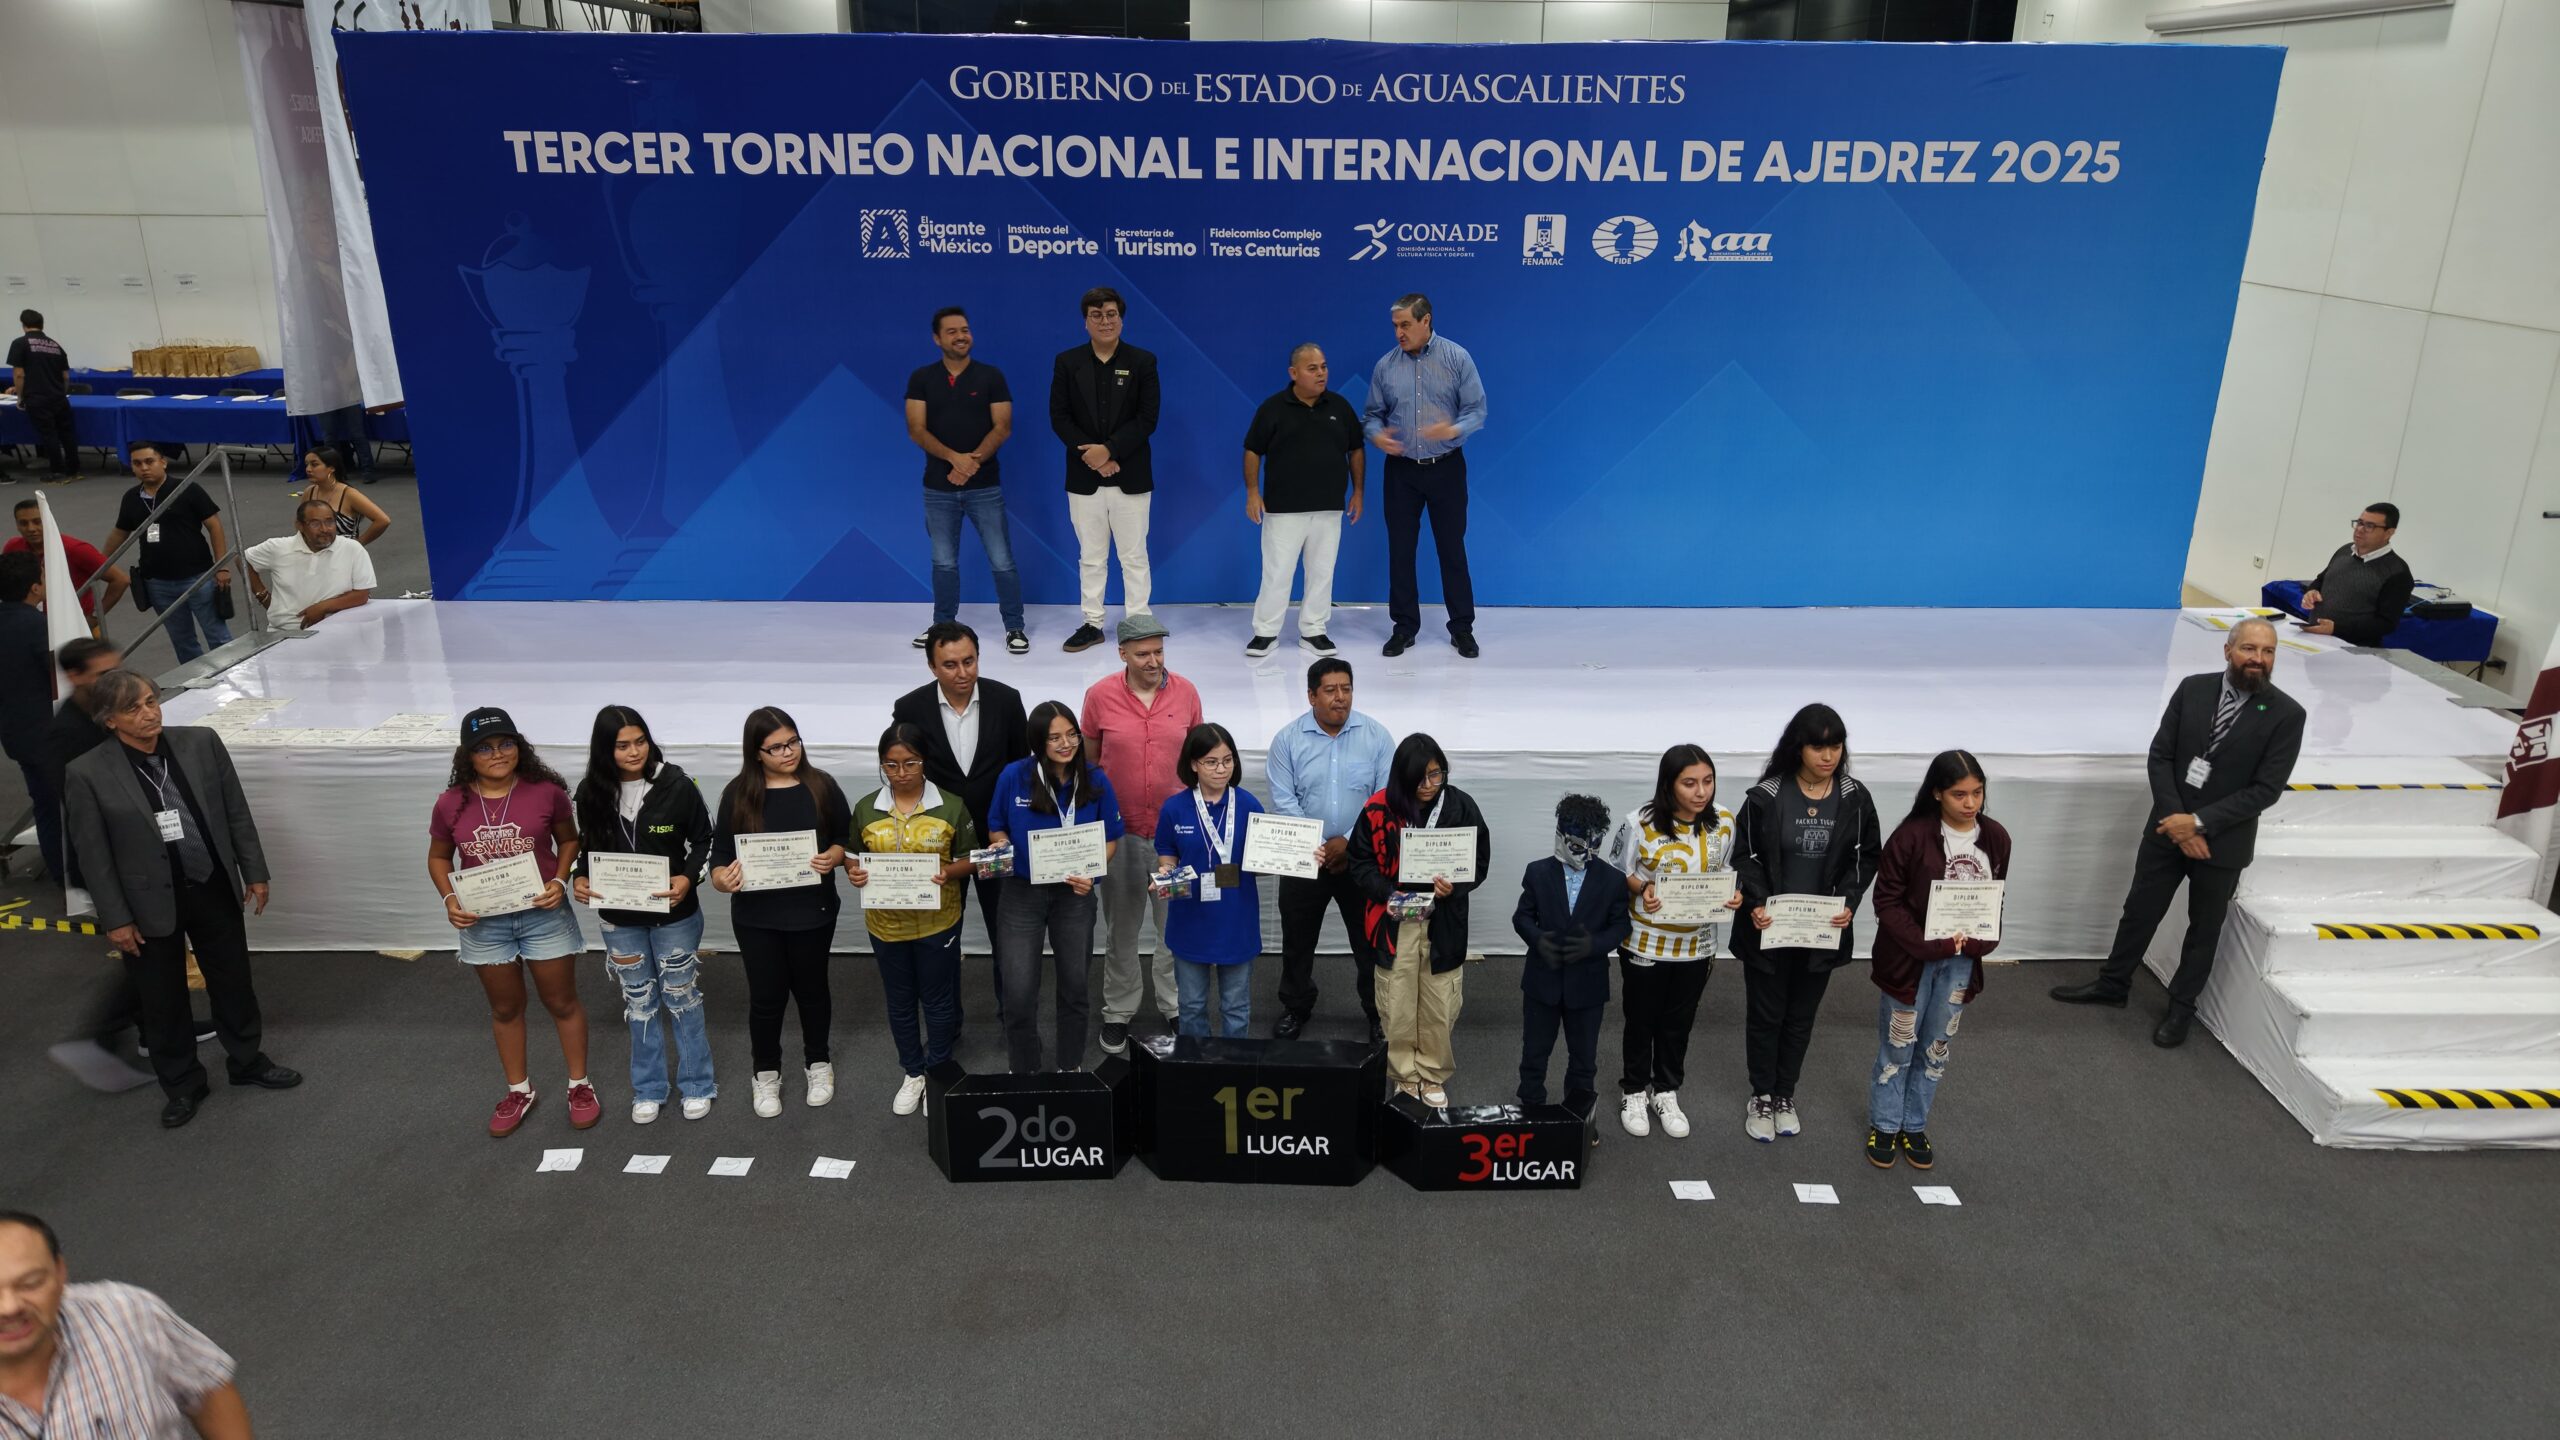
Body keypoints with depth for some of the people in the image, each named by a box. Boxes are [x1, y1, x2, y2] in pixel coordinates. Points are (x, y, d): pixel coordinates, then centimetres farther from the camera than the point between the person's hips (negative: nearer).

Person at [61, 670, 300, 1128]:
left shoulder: (201, 743, -5)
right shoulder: (87, 774, -12)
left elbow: (237, 813, 2)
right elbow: (93, 854, -8)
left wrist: (254, 871, 4)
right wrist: (115, 919, -8)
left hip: (214, 890, 2)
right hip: (149, 905, -2)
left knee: (233, 983, 16)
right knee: (163, 1002, 12)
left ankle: (248, 1062, 36)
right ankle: (182, 1085, 30)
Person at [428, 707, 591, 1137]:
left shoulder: (546, 792, -12)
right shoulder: (451, 804, -7)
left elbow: (569, 839, 2)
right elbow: (438, 857, 7)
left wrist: (560, 880, -15)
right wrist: (449, 899, -8)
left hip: (543, 915, -2)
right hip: (483, 923, 2)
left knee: (562, 1002, 11)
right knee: (505, 1009, 18)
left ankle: (580, 1085, 28)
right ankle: (519, 1091, 35)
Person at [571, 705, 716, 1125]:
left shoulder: (677, 785, -15)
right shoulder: (592, 791, -6)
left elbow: (704, 841, -6)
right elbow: (587, 847, 7)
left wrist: (688, 878, -22)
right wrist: (579, 878, -12)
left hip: (674, 914, -3)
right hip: (619, 919, 3)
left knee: (682, 999, 10)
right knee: (639, 1003, 15)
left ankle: (696, 1085, 26)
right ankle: (649, 1090, 30)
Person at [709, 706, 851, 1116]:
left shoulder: (822, 786, -5)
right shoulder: (738, 793, -4)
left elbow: (847, 838, 1)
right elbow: (722, 849, -1)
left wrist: (833, 857, -20)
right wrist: (721, 878, -21)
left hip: (812, 911, 0)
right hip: (757, 915, 0)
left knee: (811, 989, 16)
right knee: (766, 996, 9)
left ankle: (818, 1063, 37)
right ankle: (766, 1074, 30)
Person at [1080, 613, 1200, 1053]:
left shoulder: (1185, 692, -3)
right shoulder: (1100, 695, -7)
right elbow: (1089, 760, 4)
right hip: (1120, 829, -1)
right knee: (1122, 927, 13)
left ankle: (1175, 1007, 25)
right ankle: (1118, 1012, 27)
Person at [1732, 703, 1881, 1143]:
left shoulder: (1855, 799, -4)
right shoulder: (1765, 797, -12)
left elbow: (1866, 857, 4)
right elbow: (1745, 856, -5)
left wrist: (1849, 902, -11)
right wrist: (1755, 902, -20)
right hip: (1769, 928, -2)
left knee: (1801, 1016, 16)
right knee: (1765, 1014, 9)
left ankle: (1785, 1095, 33)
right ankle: (1761, 1097, 26)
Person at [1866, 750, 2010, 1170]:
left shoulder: (1995, 838, -1)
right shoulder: (1912, 835, -15)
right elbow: (1887, 900, -13)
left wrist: (1980, 943, -10)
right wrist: (1927, 945, -21)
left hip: (1961, 962, 4)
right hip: (1910, 958, -4)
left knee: (1936, 1049, 15)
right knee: (1897, 1047, 8)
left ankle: (1914, 1127, 29)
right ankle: (1884, 1126, 24)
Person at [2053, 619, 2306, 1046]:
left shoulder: (2287, 713, -13)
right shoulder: (2192, 688, -5)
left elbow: (2266, 789, -15)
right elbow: (2160, 755, -3)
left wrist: (2199, 822, -20)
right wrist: (2177, 820, -13)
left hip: (2223, 840, -2)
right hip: (2168, 827, 2)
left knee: (2203, 927, 14)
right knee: (2139, 910, 14)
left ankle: (2181, 1007, 32)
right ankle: (2113, 985, 33)